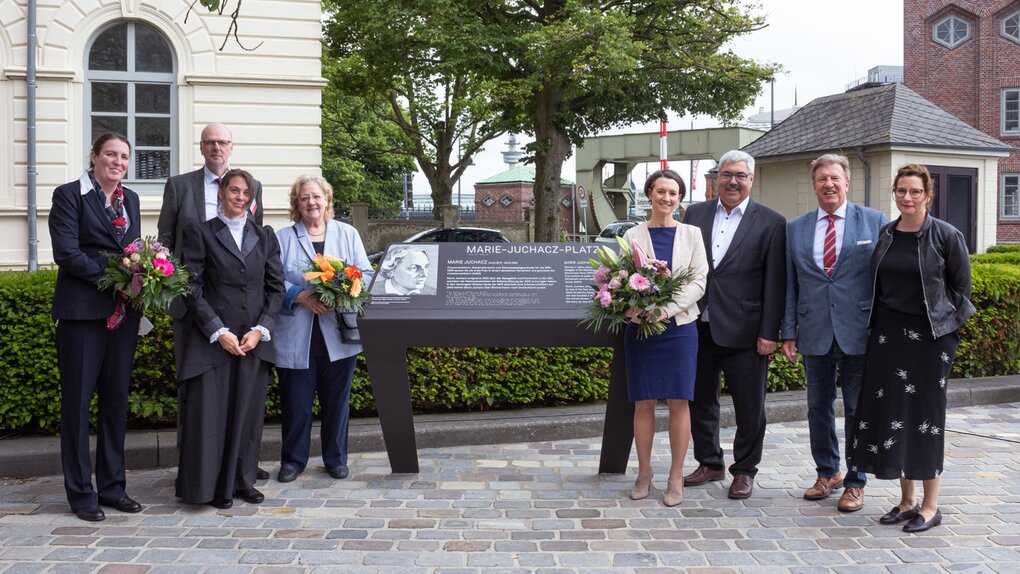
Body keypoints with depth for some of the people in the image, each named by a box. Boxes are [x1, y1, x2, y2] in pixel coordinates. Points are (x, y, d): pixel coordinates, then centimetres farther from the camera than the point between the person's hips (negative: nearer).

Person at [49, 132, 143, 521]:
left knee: (116, 399, 9)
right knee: (77, 399, 1)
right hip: (82, 311, -6)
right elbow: (66, 252, -12)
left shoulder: (130, 199, 15)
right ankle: (80, 493, 10)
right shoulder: (69, 195, -3)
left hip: (123, 311, 6)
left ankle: (112, 486, 19)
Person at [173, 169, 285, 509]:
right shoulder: (201, 233, 3)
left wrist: (261, 330, -4)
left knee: (248, 413, 7)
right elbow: (193, 289, -3)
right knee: (210, 411, -3)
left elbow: (276, 287, 9)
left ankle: (242, 481, 19)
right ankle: (213, 487, 8)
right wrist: (218, 332, -11)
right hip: (213, 338, -3)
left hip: (255, 340, 3)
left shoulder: (265, 237, 13)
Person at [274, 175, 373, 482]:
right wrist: (301, 296, -17)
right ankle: (293, 460, 20)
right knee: (296, 403, 4)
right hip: (296, 338, -1)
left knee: (337, 400, 9)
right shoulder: (282, 238, 5)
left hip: (338, 335, 1)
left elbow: (366, 275, 5)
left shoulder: (348, 234, 10)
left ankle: (336, 459, 23)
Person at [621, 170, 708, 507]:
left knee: (679, 402, 1)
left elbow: (699, 282, -1)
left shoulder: (691, 235, 7)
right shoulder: (633, 236, 6)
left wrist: (667, 310, -15)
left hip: (678, 326, 0)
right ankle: (644, 472, 18)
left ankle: (676, 478, 9)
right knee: (643, 403, 4)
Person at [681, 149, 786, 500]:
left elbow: (775, 284, -6)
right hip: (699, 326, 4)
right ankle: (709, 463, 30)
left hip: (743, 332, -4)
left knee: (749, 406, 6)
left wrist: (769, 334, -10)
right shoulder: (695, 214, 8)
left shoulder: (771, 223, -3)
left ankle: (745, 470, 22)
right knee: (701, 401, 14)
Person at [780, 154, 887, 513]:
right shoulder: (795, 229, 9)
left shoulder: (875, 222, 1)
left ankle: (855, 483, 18)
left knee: (858, 410, 5)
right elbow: (789, 285, 9)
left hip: (859, 334, -3)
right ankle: (827, 473, 29)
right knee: (818, 408, 12)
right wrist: (788, 332, 4)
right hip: (815, 334, 3)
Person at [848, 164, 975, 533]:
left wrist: (944, 322, 3)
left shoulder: (946, 236, -6)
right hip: (888, 334, 4)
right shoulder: (883, 235, 7)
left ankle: (931, 506, 11)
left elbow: (960, 286, 3)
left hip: (929, 336, -4)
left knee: (926, 414, 0)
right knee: (892, 413, 5)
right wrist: (878, 323, 12)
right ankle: (906, 501, 18)